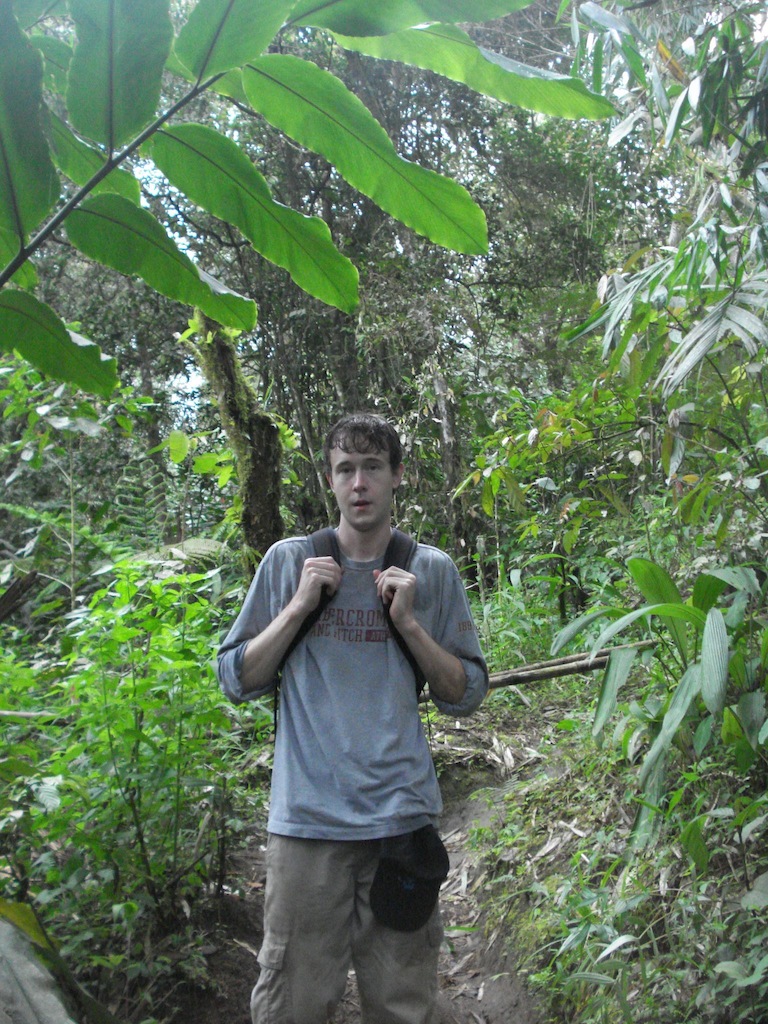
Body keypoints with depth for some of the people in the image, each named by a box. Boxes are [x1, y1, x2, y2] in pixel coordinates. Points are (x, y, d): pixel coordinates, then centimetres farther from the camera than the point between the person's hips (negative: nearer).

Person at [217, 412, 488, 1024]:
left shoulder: (432, 571, 4)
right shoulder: (290, 560, 2)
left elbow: (465, 696, 5)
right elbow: (238, 681, 4)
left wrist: (408, 622, -9)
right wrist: (300, 606, -9)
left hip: (402, 815, 1)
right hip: (308, 816, 0)